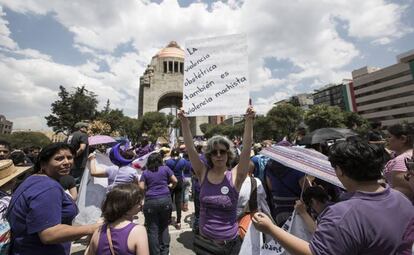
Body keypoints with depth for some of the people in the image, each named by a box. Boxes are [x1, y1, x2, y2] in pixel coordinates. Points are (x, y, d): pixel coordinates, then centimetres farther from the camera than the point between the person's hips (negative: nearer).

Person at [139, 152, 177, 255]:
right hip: (165, 199, 1)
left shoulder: (145, 172, 6)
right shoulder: (165, 168, 3)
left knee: (152, 230, 10)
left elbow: (141, 187, -2)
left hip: (150, 201, 0)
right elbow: (175, 181, 1)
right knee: (164, 227, 17)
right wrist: (170, 186, 20)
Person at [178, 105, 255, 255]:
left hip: (229, 242, -1)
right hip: (204, 240, 2)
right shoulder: (203, 174, -8)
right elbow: (190, 149, -16)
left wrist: (249, 120, -33)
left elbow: (247, 148, -24)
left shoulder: (235, 176, -13)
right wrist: (184, 122, -25)